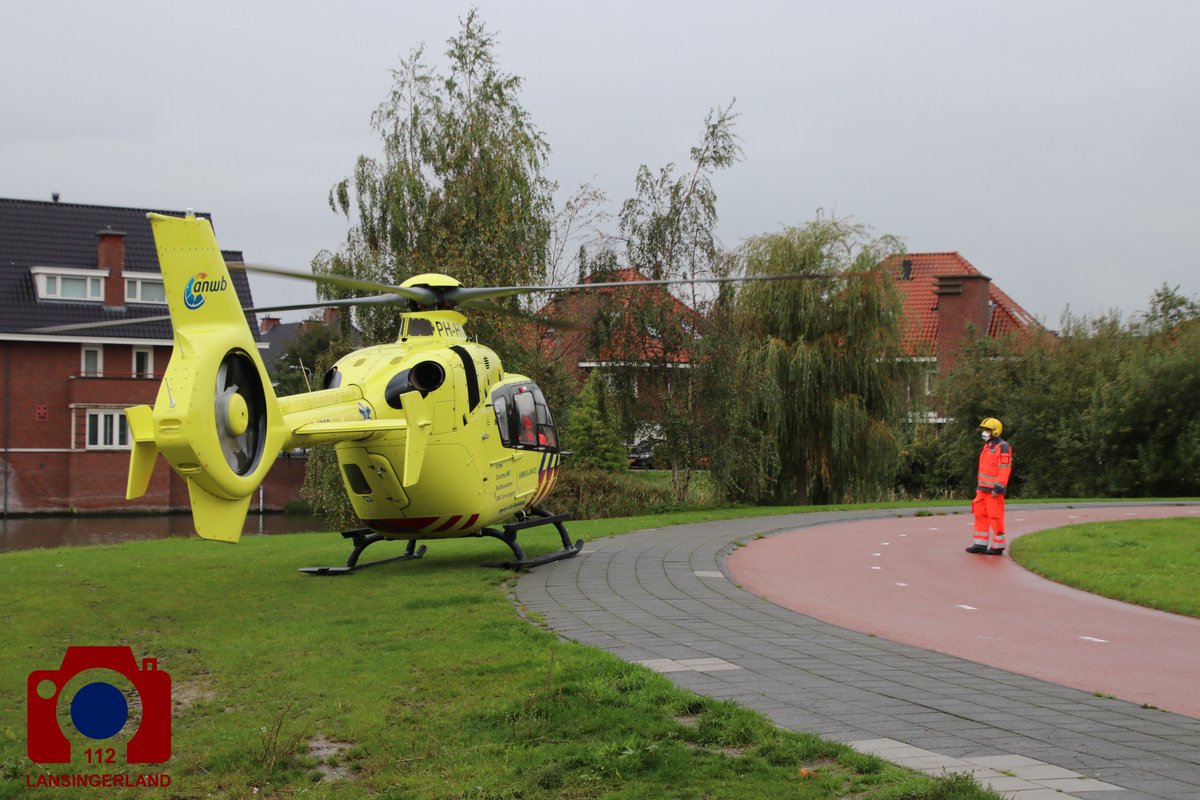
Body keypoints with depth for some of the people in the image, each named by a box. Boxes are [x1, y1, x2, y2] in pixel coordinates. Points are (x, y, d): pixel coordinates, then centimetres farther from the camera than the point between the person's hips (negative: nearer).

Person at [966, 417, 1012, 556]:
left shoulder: (1003, 447, -11)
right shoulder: (987, 446, 18)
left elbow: (1005, 469, -17)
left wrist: (998, 488, -22)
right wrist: (978, 486, 21)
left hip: (994, 490, -9)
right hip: (983, 488, 9)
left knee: (995, 516, -5)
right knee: (980, 514, 9)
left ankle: (997, 546, 1)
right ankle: (980, 544, 14)